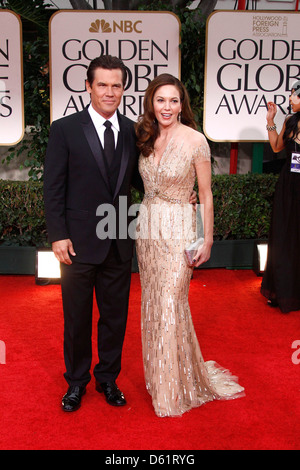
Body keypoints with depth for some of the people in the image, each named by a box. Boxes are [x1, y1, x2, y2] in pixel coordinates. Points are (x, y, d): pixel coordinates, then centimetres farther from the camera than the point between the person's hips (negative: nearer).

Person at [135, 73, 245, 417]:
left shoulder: (195, 140, -10)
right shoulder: (146, 139, 5)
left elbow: (206, 194, -6)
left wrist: (207, 239, -6)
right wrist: (143, 224, 9)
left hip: (178, 230, -5)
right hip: (146, 227, 6)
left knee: (171, 305, 0)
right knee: (152, 304, 13)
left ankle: (176, 387, 21)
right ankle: (158, 374, 33)